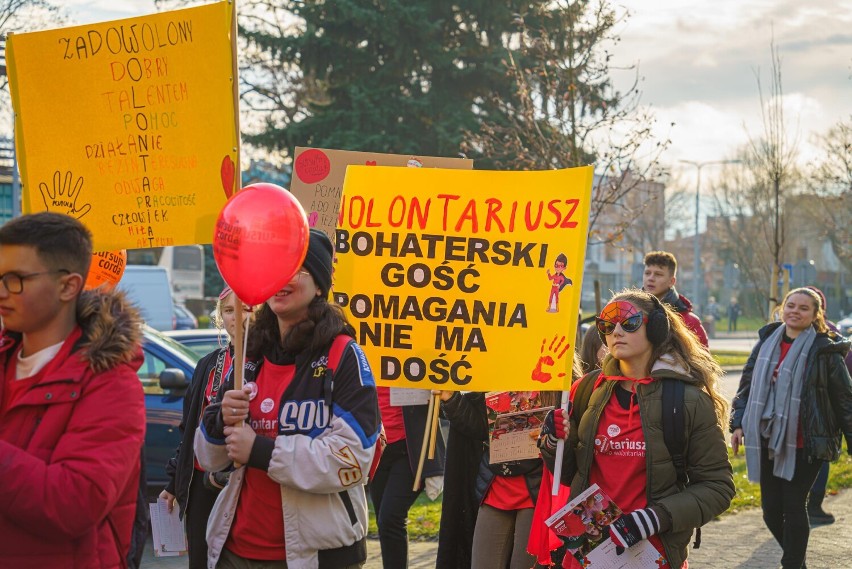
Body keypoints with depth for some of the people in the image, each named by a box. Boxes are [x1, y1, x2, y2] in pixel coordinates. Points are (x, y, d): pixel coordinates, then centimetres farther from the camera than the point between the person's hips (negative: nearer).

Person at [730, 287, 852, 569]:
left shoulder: (826, 350, -4)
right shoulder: (767, 343, 8)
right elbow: (747, 385, 13)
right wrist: (738, 423, 7)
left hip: (804, 444, -5)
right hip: (767, 440, 5)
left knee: (793, 506, -3)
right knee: (771, 509, 8)